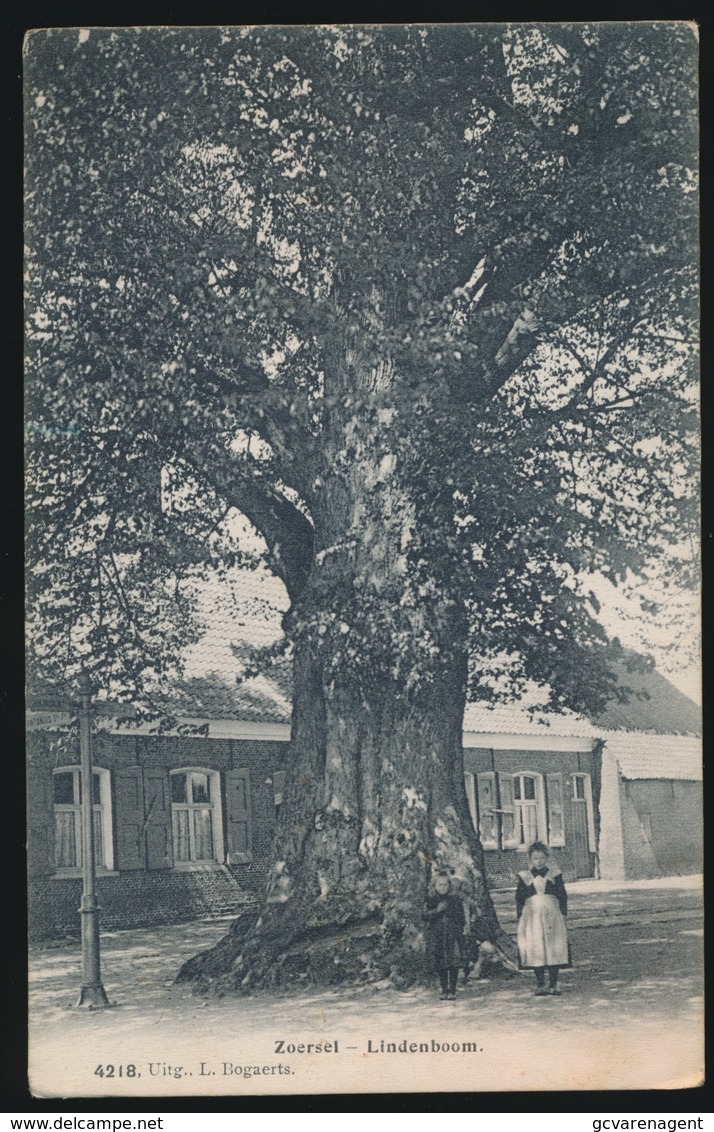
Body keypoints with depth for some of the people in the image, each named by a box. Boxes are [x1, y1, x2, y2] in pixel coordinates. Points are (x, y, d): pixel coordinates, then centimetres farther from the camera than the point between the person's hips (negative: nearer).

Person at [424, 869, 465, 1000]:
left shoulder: (455, 899, 2)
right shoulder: (431, 899, 4)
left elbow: (460, 917, 5)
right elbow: (426, 915, -4)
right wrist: (437, 910, -20)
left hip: (453, 935, -1)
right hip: (436, 936, 1)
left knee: (453, 963, -4)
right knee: (440, 965, 4)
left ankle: (452, 989, 5)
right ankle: (444, 989, 15)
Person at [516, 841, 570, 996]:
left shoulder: (554, 874, 7)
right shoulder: (524, 877, 7)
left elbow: (563, 895, 8)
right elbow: (519, 898, 8)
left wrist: (563, 913, 1)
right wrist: (520, 917, 0)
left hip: (552, 916, 0)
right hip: (532, 917, 0)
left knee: (554, 950, -2)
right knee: (535, 951, -3)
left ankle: (553, 984, 4)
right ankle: (540, 984, 3)